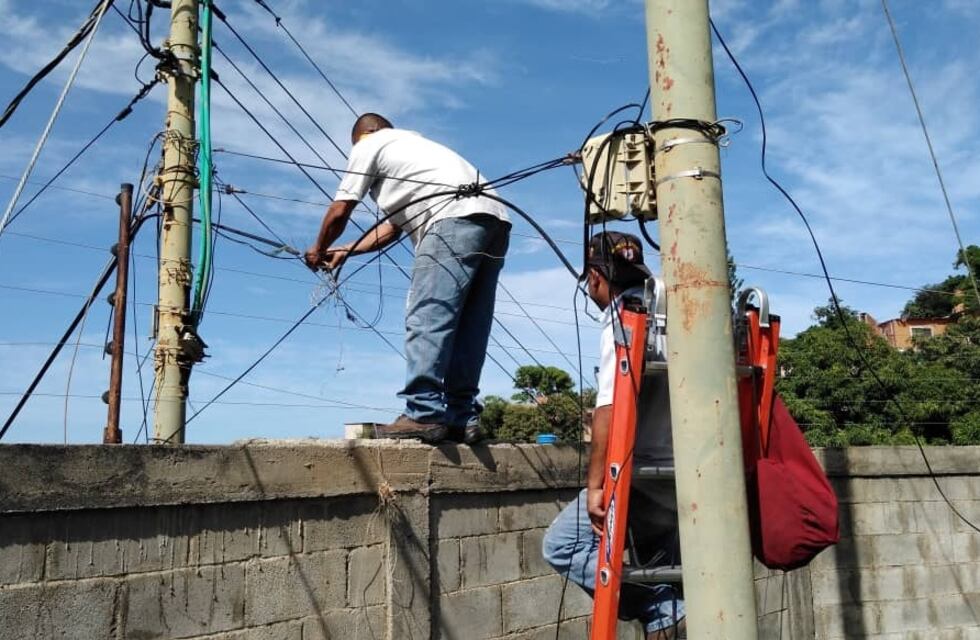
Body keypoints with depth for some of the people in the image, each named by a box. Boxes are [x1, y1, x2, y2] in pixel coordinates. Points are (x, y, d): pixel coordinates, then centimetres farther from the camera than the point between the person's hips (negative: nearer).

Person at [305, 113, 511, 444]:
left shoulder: (367, 145, 15)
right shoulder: (408, 141, 39)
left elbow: (339, 212, 13)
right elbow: (395, 224, 39)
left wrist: (318, 250, 31)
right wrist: (346, 251, 44)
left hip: (457, 217, -9)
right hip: (494, 221, 9)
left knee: (426, 319, -13)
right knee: (465, 327, 6)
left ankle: (424, 414, -19)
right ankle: (463, 417, 4)